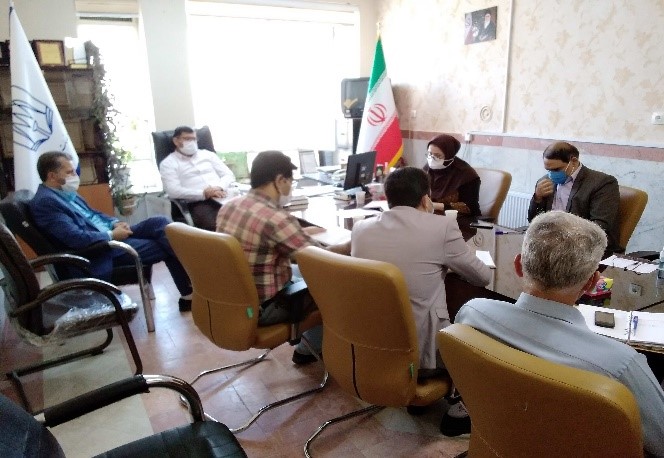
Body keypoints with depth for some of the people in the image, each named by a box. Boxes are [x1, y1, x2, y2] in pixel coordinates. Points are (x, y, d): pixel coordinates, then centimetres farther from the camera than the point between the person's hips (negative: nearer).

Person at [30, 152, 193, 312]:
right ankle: (189, 292, -4)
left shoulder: (65, 192, 13)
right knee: (163, 246, -14)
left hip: (110, 235, 9)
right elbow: (75, 238, -26)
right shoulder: (45, 201, -17)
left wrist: (115, 223, 3)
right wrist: (112, 235, -17)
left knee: (159, 222, -6)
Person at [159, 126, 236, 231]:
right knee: (212, 224, -37)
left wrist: (220, 188, -6)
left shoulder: (208, 154, 23)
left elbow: (229, 175, 17)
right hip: (198, 202, -4)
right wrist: (203, 193, -14)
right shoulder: (168, 163, 11)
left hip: (223, 197, 4)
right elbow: (173, 191, -5)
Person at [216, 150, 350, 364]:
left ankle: (301, 332, 38)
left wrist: (299, 233, 17)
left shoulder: (229, 206, -1)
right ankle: (308, 349, 27)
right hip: (261, 308, -8)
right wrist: (351, 245, -2)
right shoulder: (277, 219, -28)